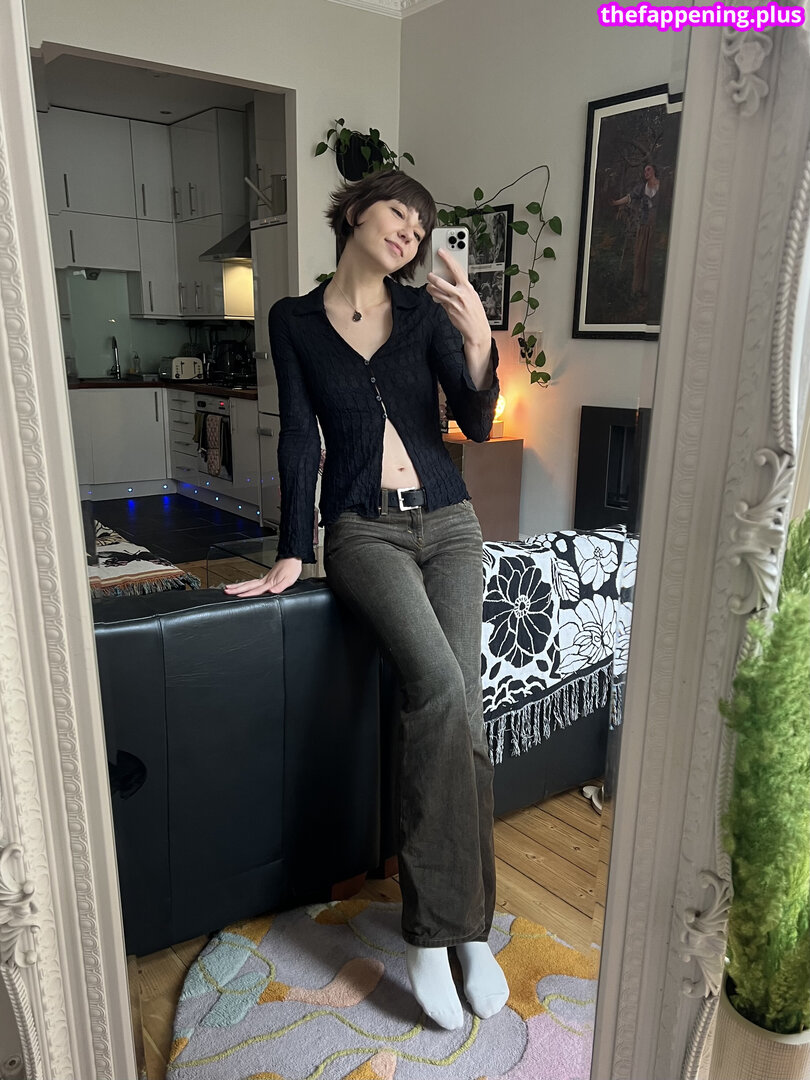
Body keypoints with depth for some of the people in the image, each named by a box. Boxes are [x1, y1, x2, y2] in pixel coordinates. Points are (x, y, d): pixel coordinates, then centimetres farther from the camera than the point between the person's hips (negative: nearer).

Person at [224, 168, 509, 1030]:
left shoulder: (427, 311, 8)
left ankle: (466, 924, 7)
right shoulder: (295, 319, 8)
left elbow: (476, 424, -1)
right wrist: (293, 552, -4)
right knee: (439, 688, -27)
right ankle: (434, 932, -13)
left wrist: (478, 341, -19)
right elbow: (299, 436, 2)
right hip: (363, 530, -2)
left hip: (446, 521, 3)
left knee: (463, 716, -10)